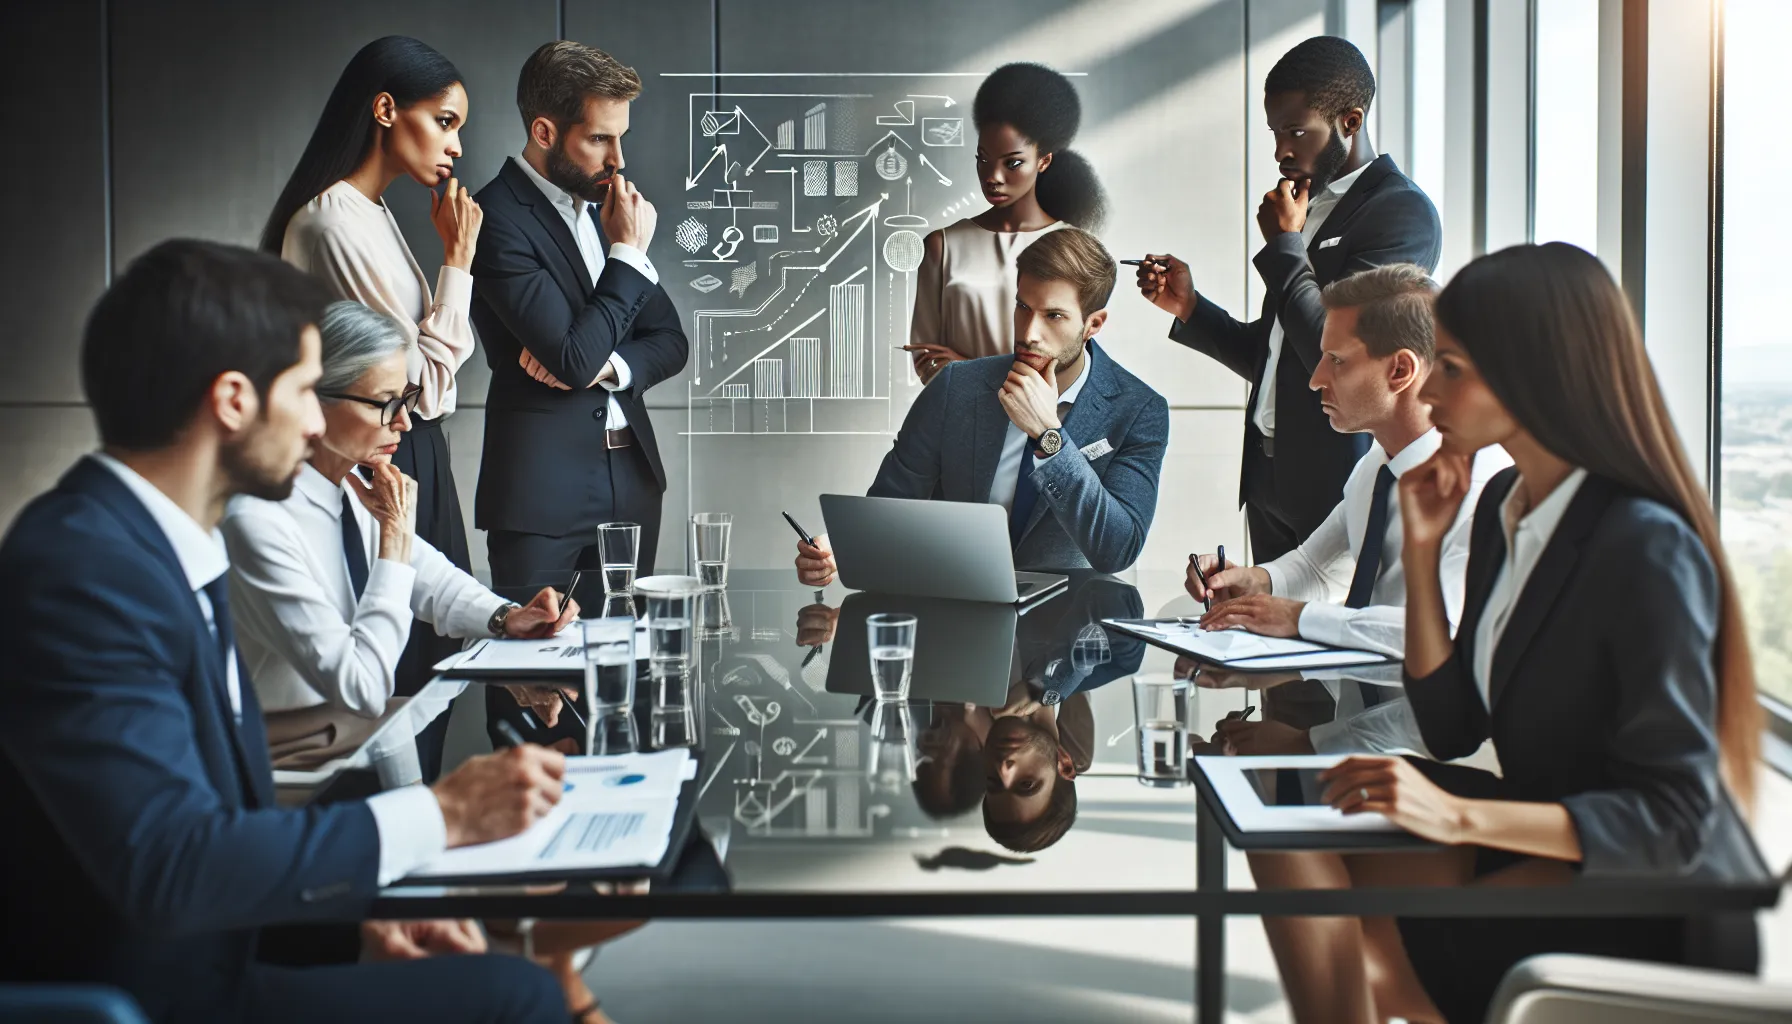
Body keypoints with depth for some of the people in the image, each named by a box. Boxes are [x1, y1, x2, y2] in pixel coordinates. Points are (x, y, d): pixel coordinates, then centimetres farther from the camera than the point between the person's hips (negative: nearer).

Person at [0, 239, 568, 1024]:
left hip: (209, 958, 9)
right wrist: (442, 815, -23)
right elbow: (170, 864, -28)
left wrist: (358, 897, -2)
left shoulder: (170, 547, 6)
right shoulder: (78, 568, -22)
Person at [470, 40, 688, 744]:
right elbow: (575, 354, -20)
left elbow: (670, 341, 12)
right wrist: (630, 252, -11)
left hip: (630, 475, 7)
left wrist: (607, 364, -9)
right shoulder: (498, 218, -13)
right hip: (543, 485, -7)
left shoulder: (604, 205, 11)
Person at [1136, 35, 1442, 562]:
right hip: (1272, 478, 8)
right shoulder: (1310, 202, 15)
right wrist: (1189, 306, 5)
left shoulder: (1403, 212, -11)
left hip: (1337, 484, -8)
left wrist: (1284, 244, -11)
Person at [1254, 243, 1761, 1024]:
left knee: (1352, 960, -20)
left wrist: (1461, 816, -32)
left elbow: (1675, 819, -23)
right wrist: (1422, 547, -3)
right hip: (1538, 837, 8)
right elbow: (1452, 726, 5)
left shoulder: (1646, 548, -22)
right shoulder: (1503, 504, 4)